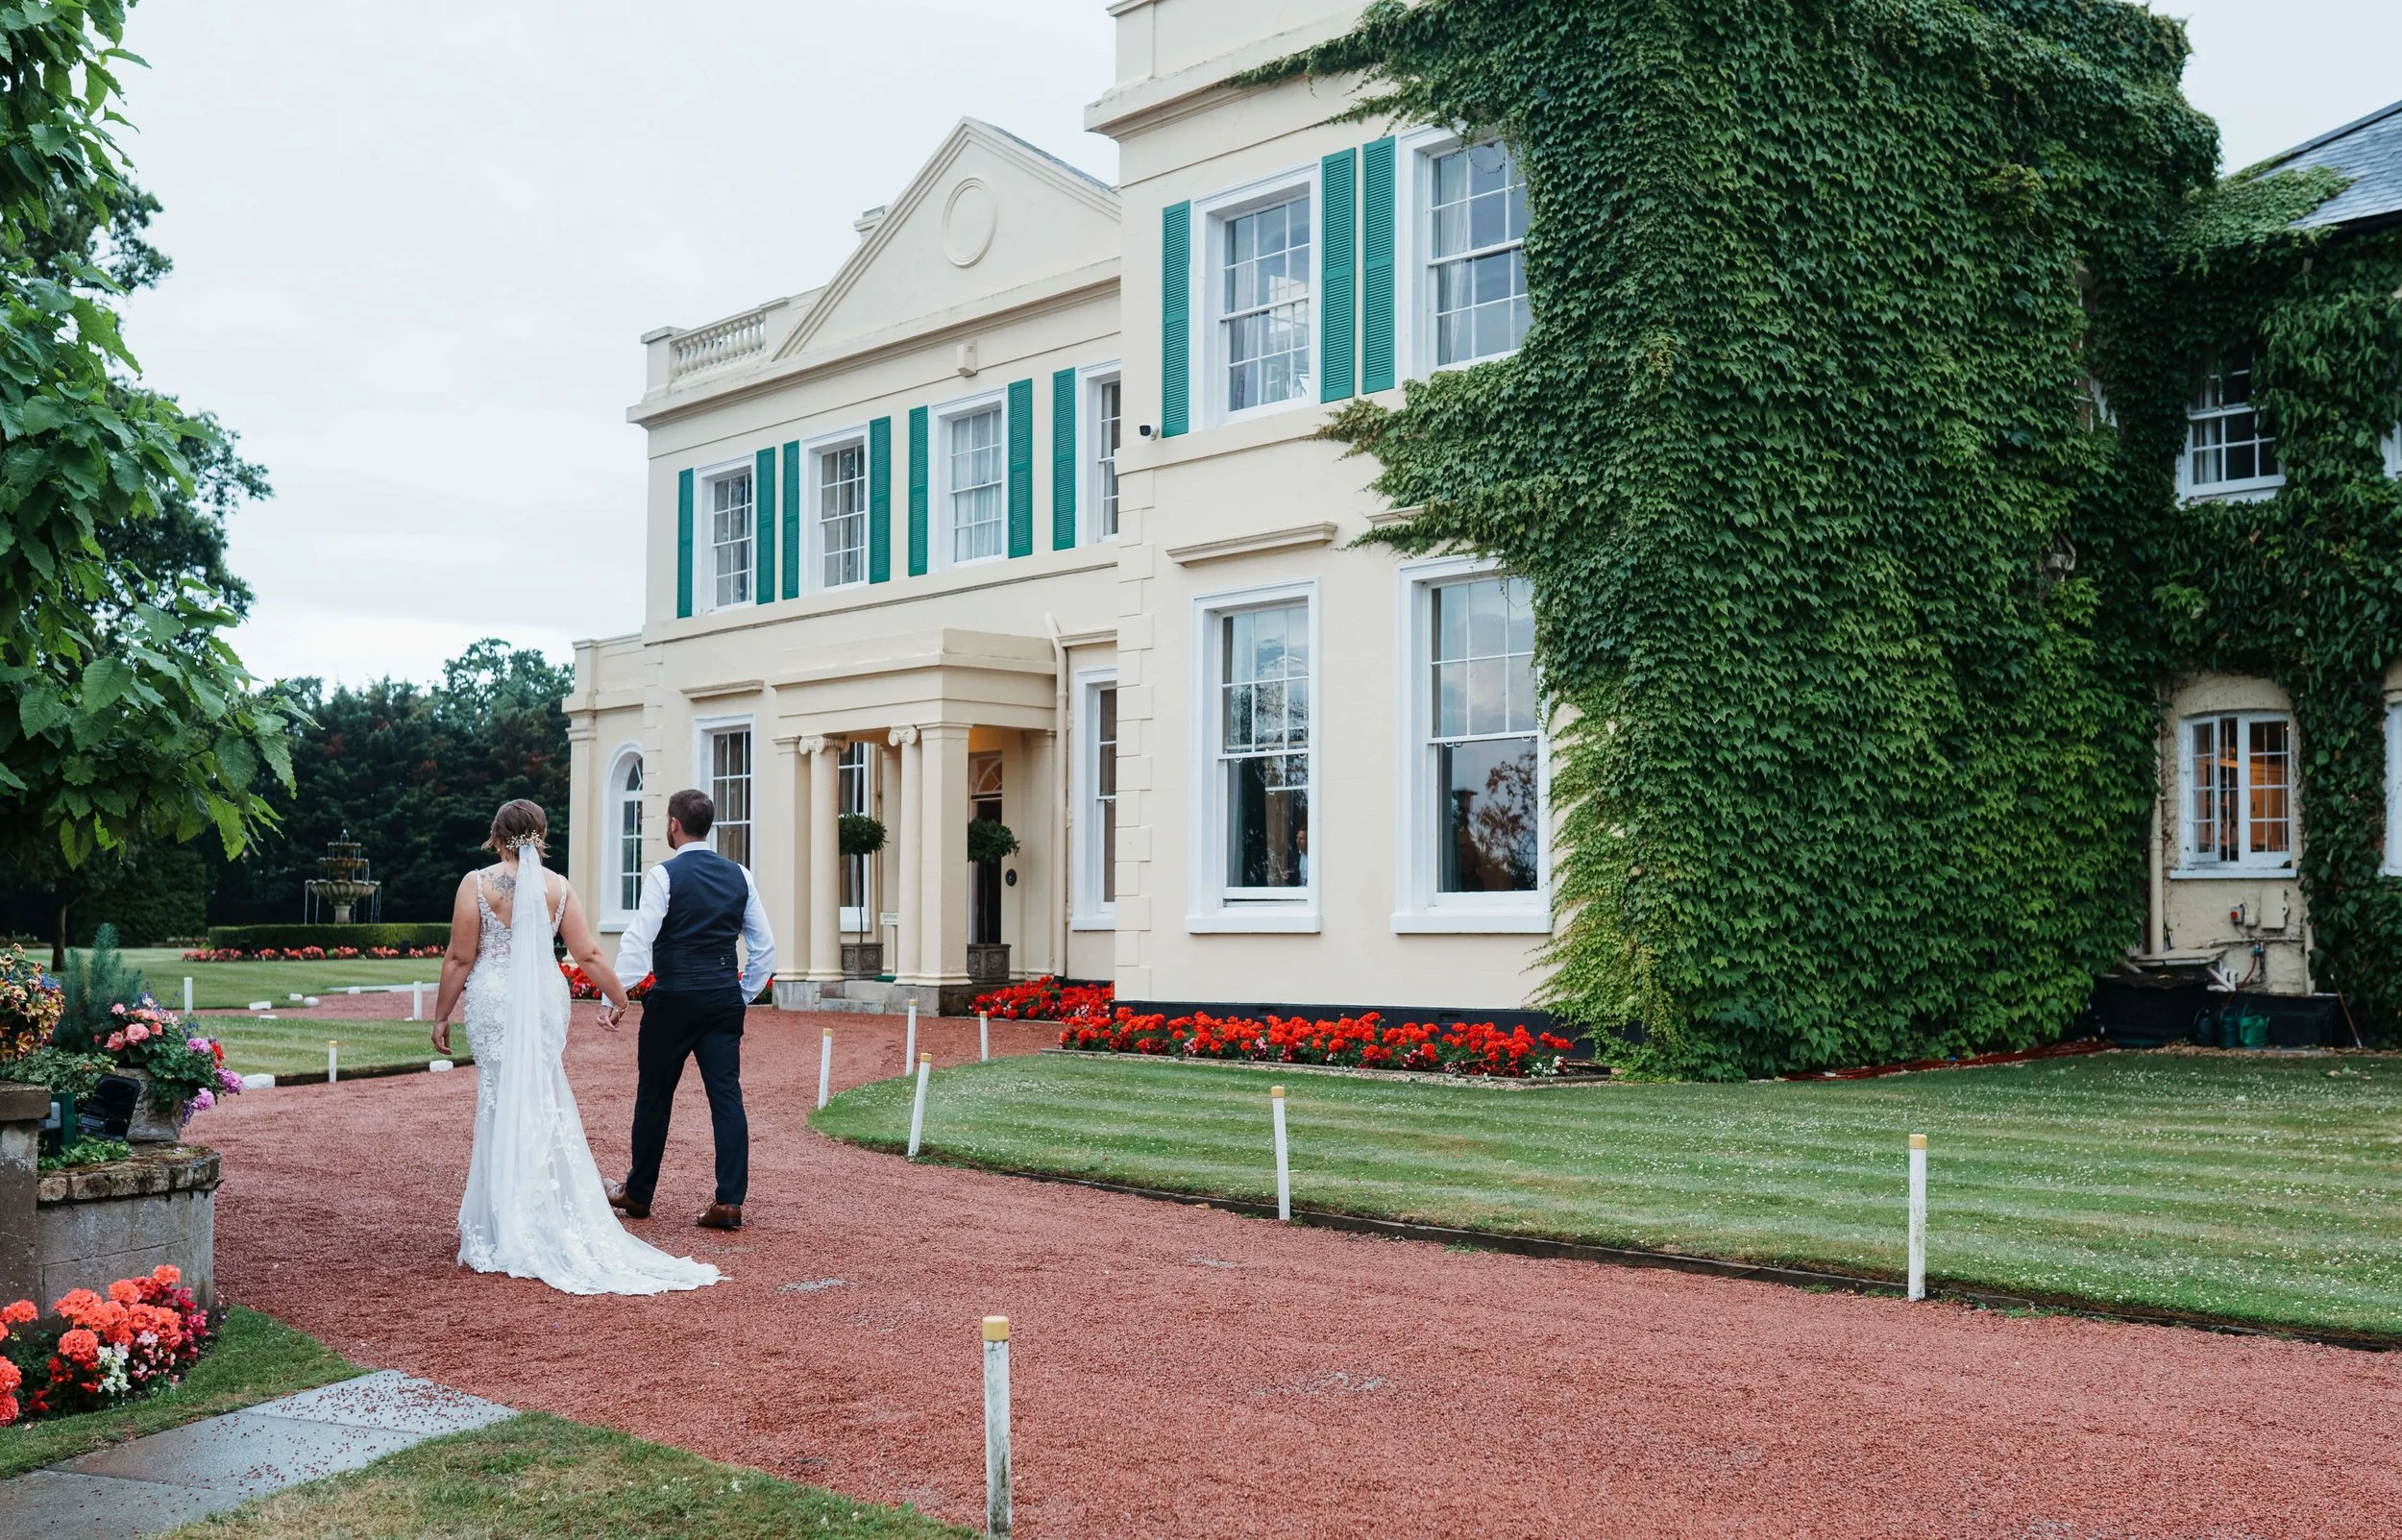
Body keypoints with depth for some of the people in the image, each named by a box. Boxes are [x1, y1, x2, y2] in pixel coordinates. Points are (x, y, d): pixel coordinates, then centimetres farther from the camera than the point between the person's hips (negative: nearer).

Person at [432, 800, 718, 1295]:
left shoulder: (477, 883, -4)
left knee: (502, 1103, 3)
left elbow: (459, 959, -4)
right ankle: (551, 1218, 13)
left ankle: (505, 1225, 7)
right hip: (545, 999, 2)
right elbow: (589, 955, 3)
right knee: (544, 1104, 9)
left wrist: (441, 1015, 5)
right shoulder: (557, 887, 3)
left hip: (493, 1000, -2)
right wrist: (618, 998, 16)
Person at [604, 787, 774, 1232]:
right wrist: (745, 996, 18)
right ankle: (729, 1202, -4)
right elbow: (764, 947, 10)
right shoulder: (739, 877, 8)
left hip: (673, 998, -4)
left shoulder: (664, 875, -8)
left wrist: (615, 997, -12)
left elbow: (637, 940, -15)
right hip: (724, 1001, 4)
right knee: (727, 1095, 2)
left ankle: (638, 1194, 24)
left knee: (654, 1096, 10)